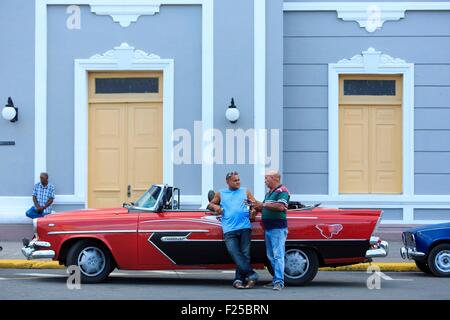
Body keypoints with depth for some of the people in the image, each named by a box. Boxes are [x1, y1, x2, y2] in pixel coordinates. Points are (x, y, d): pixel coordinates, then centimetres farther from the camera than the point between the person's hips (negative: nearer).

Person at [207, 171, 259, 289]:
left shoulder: (245, 192, 17)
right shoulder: (220, 194, 18)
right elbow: (210, 205, 25)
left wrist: (253, 210, -7)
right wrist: (215, 207, 3)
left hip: (245, 228, 0)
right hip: (229, 230, 0)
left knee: (245, 254, -3)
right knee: (235, 254, -15)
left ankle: (239, 279, 2)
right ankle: (251, 275, -15)